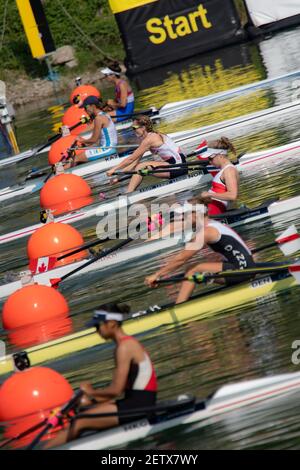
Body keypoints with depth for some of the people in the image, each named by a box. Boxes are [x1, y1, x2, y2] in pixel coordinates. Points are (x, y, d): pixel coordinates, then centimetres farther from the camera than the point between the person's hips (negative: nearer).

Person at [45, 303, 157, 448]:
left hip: (139, 404, -9)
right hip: (139, 402, 9)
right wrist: (93, 398, 7)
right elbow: (120, 388, 13)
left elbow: (116, 390, -18)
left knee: (79, 422, -8)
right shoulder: (128, 343, 14)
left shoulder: (124, 347, -16)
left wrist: (93, 392, -2)